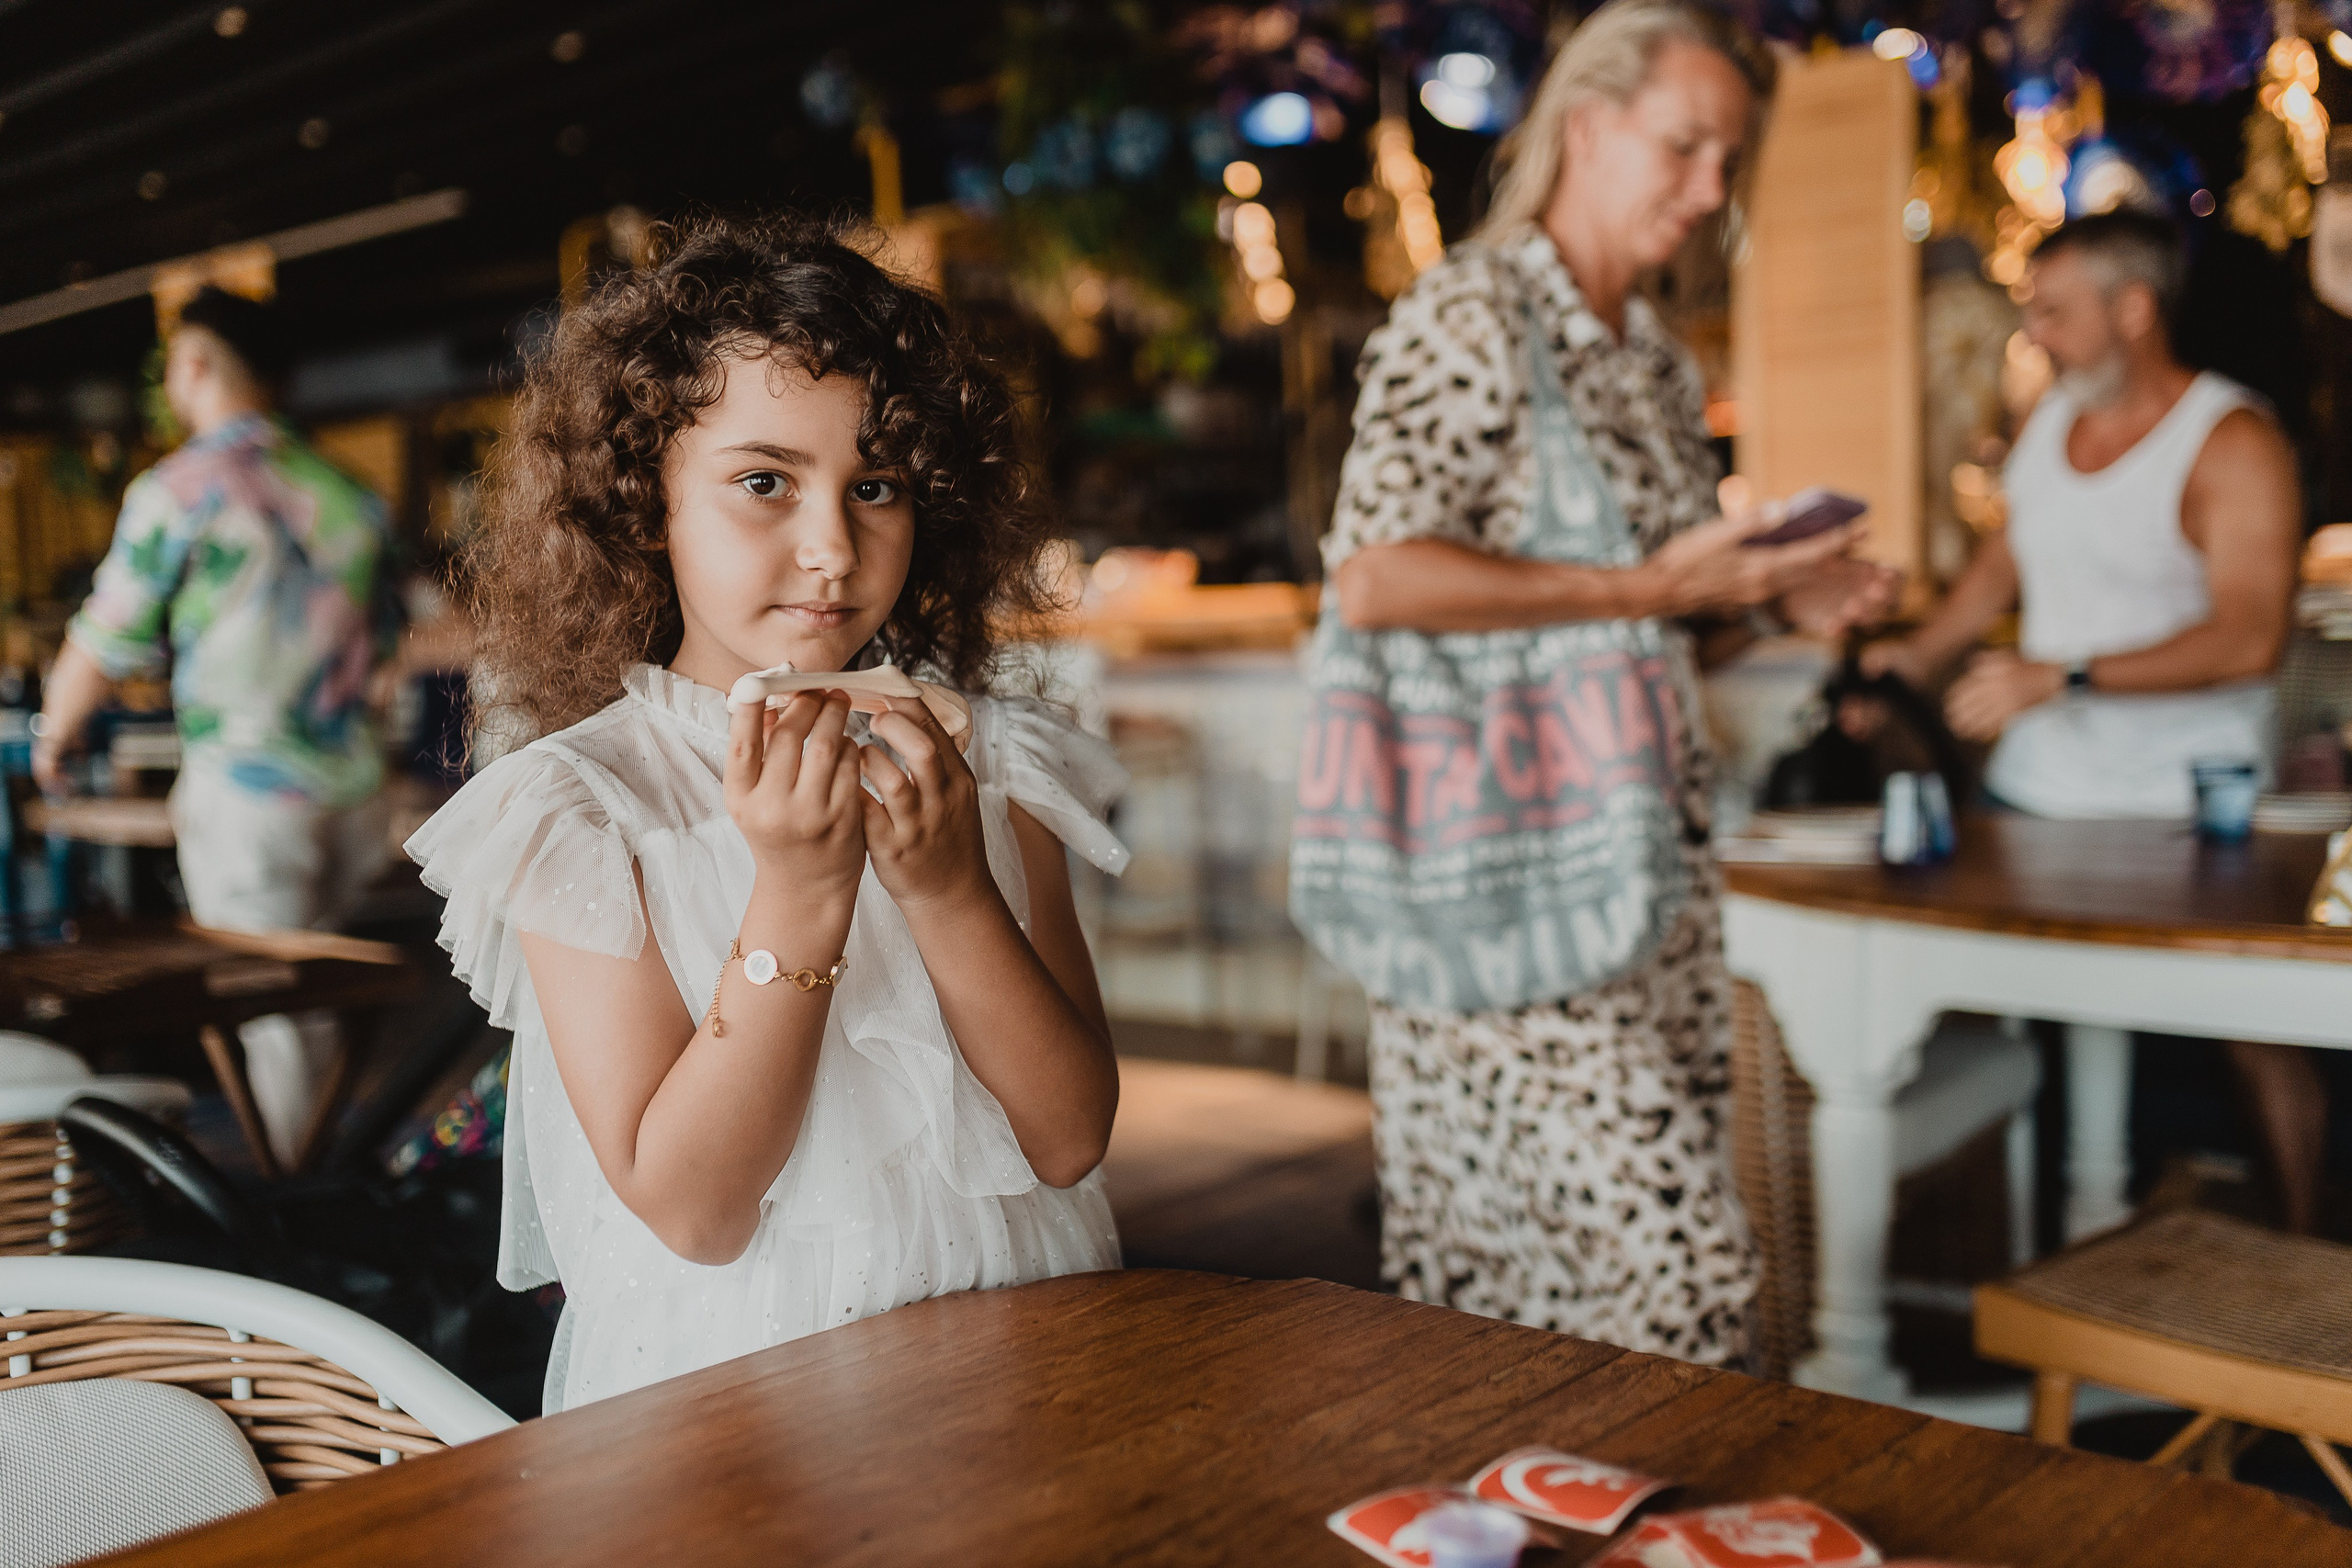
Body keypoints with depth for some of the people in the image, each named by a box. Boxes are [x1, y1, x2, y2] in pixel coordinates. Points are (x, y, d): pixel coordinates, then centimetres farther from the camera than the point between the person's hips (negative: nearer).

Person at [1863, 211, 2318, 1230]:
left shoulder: (2232, 442, -10)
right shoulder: (2048, 421, 10)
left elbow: (2249, 638, -21)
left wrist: (2064, 676, -29)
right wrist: (1921, 653, 11)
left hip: (2184, 808, -5)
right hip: (2033, 793, 5)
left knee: (2255, 1037, 3)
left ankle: (2301, 1255, 20)